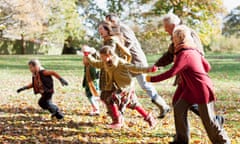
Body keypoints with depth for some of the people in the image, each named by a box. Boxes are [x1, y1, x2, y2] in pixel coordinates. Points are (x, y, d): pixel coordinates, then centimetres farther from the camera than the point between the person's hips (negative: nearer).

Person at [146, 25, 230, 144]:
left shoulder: (184, 54, -21)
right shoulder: (193, 51, 6)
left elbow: (171, 72, -26)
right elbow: (207, 66, 12)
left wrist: (152, 79, -20)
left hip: (202, 89, -9)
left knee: (208, 119, -1)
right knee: (179, 108, 5)